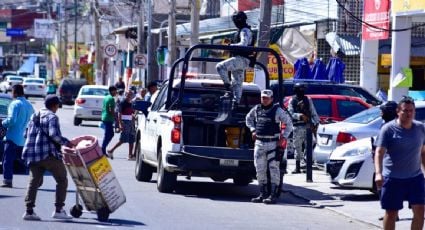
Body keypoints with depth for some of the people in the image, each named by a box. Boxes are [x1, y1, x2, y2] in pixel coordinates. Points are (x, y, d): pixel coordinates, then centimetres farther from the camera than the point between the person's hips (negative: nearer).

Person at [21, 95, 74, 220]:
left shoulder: (34, 116, 18)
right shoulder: (52, 117, -7)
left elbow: (27, 134, 21)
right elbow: (54, 134, -20)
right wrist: (66, 142, -10)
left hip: (32, 154, 7)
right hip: (48, 154, -7)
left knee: (34, 181, 8)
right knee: (62, 180, 5)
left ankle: (29, 210, -2)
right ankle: (58, 210, 0)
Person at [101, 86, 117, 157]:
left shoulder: (106, 98, 15)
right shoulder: (111, 99, -14)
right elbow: (111, 110, -21)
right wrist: (116, 118, -17)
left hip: (104, 118, 10)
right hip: (109, 119, -10)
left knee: (111, 134, 16)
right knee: (108, 135, -4)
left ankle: (103, 149, 14)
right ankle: (103, 150, -3)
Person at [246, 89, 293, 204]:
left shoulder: (277, 110, -5)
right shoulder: (256, 109, 7)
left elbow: (289, 123, 0)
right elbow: (248, 118, 26)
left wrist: (284, 137, -8)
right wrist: (253, 130, 12)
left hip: (273, 143, -5)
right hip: (259, 142, 5)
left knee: (273, 168, -7)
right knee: (260, 169, 8)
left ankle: (273, 195, -6)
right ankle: (263, 194, 17)